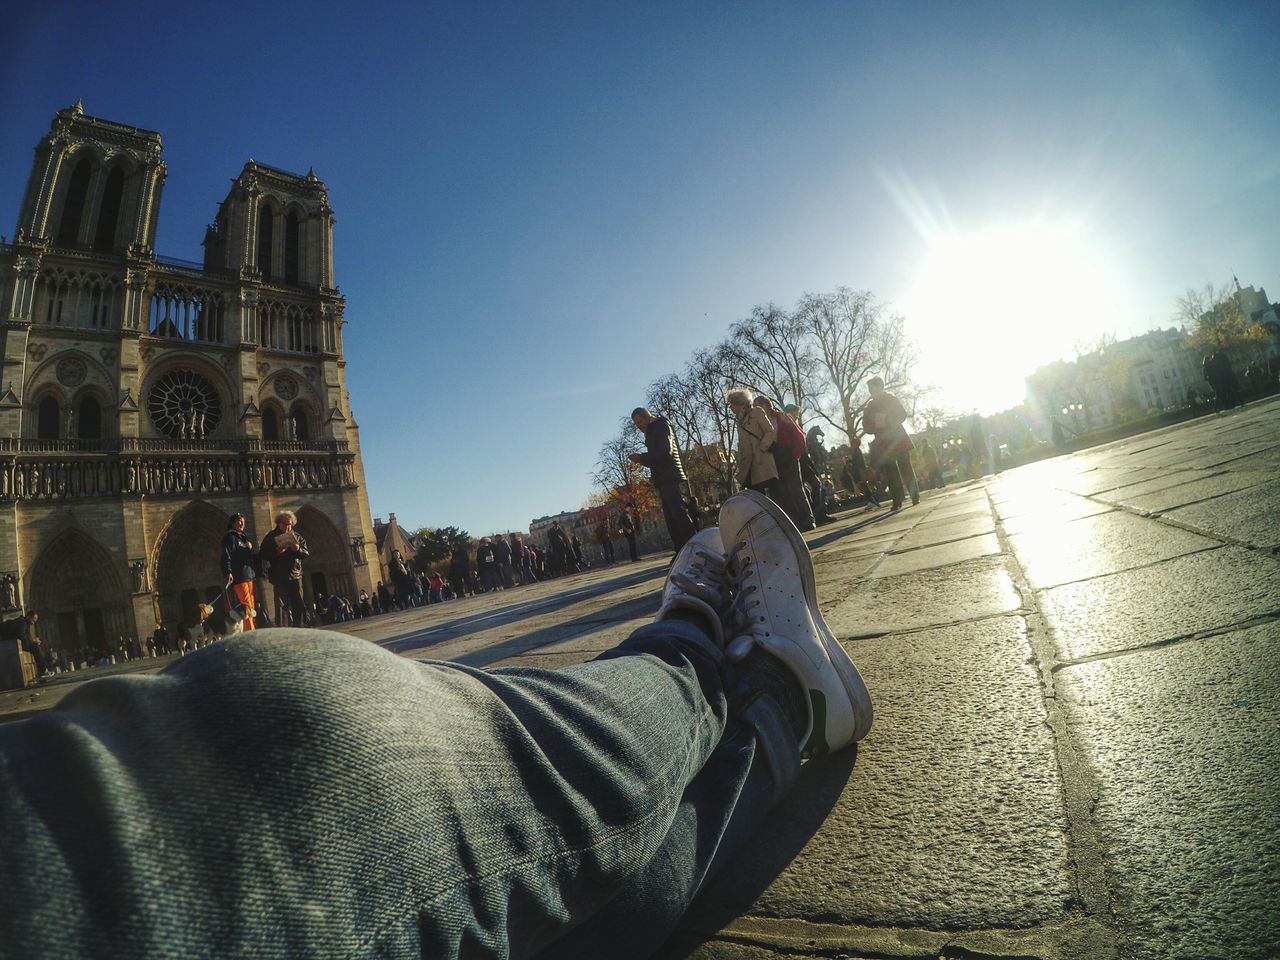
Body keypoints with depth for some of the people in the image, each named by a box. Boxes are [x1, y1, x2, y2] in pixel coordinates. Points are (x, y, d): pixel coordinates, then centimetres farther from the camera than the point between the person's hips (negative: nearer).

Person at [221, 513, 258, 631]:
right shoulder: (230, 537, -1)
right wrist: (228, 572, -23)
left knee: (252, 607, 6)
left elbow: (254, 555, 28)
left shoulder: (245, 538, 23)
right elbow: (226, 556, -12)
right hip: (239, 577, -8)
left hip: (250, 575, 8)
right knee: (246, 607, -13)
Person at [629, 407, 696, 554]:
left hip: (671, 480, -9)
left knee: (680, 515, -14)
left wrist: (641, 458, -12)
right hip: (664, 482, 9)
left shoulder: (661, 426, -2)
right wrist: (642, 459, 8)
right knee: (671, 519, 4)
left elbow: (666, 452, -16)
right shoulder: (652, 433, 25)